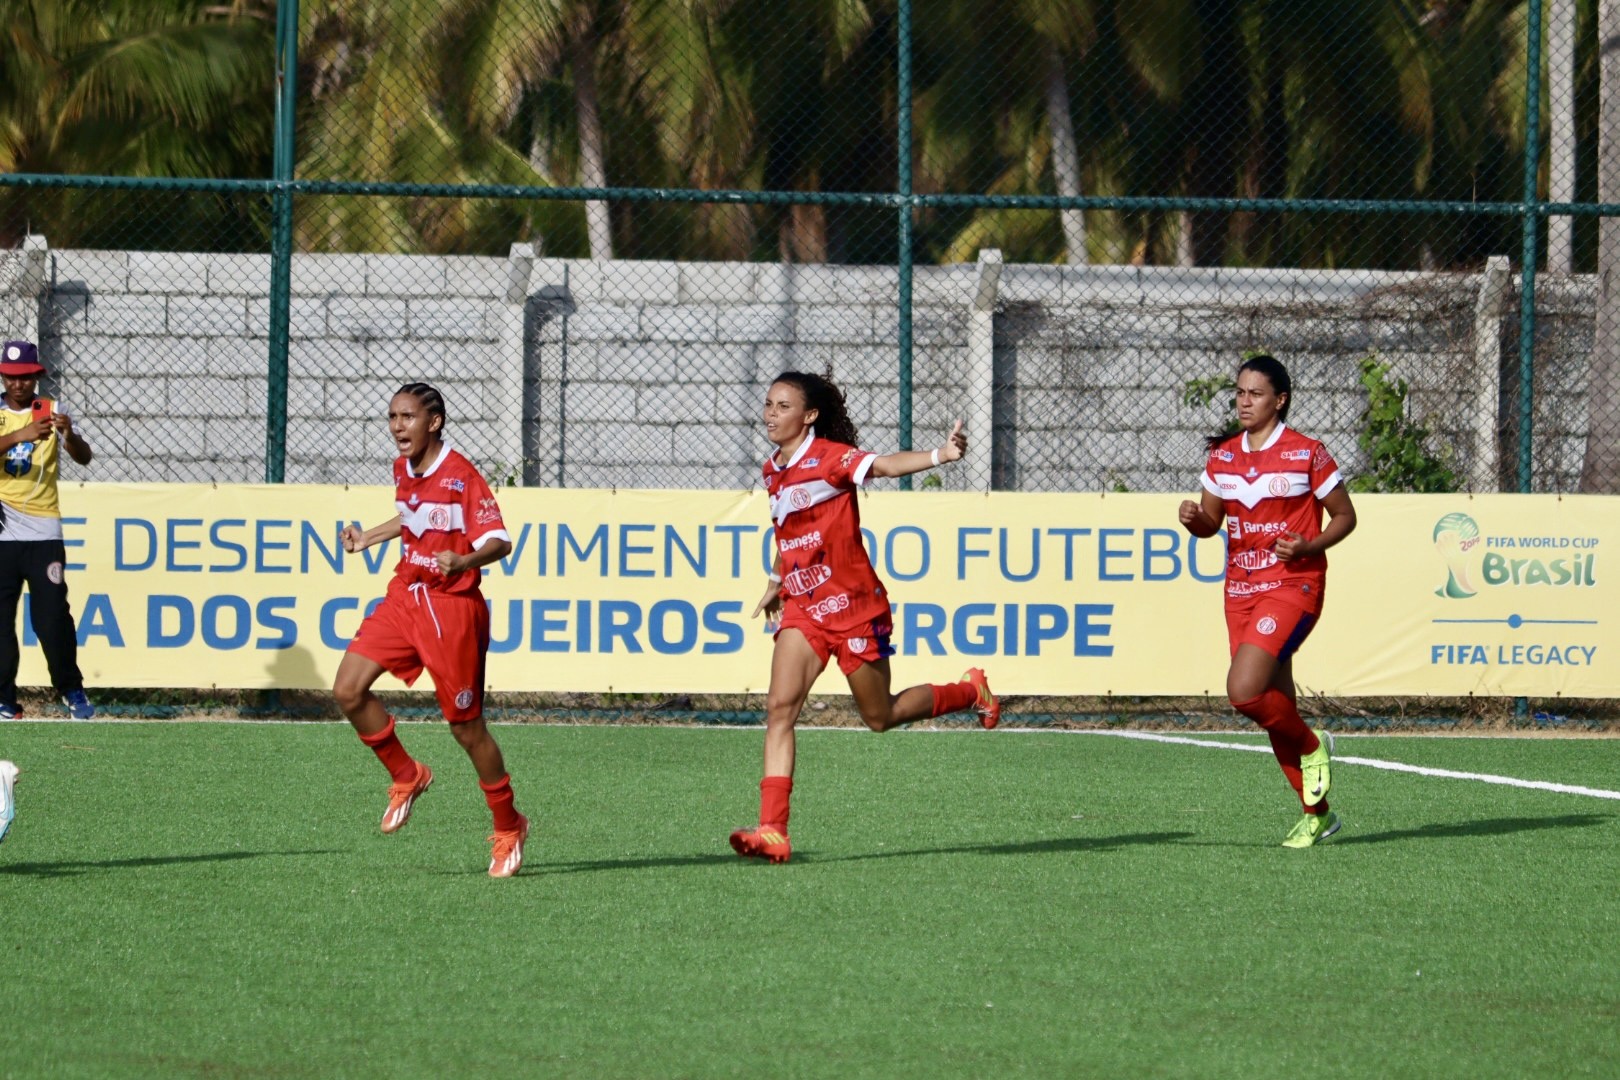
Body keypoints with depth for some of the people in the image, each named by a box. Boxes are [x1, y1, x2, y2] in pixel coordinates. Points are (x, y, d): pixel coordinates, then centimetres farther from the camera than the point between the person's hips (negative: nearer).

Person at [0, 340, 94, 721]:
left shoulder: (50, 412, 5)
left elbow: (83, 458, -6)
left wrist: (69, 434, -27)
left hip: (43, 532, -1)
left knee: (52, 617, -6)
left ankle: (71, 690, 11)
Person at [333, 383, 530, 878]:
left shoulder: (461, 475, -16)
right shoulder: (403, 470, 7)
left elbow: (499, 541, -20)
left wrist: (465, 561, -38)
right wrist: (368, 537, 24)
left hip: (453, 607, -7)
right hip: (405, 596, 7)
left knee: (466, 725, 0)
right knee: (349, 690, -8)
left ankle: (508, 827, 19)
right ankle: (406, 776, 13)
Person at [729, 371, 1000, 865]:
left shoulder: (828, 456, -14)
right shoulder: (773, 471, 9)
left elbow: (884, 465, -32)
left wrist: (940, 455, -49)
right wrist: (776, 582, 31)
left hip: (853, 605, -6)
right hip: (803, 610, 6)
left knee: (880, 717, 8)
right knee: (780, 708, -12)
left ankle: (970, 691, 35)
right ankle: (772, 832, -18)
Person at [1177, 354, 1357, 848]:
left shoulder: (1307, 454, -7)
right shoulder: (1222, 456, 9)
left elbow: (1344, 516, 0)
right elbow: (1211, 523, 17)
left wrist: (1308, 546, -17)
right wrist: (1194, 519, -6)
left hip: (1292, 584, -6)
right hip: (1241, 588, 6)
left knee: (1244, 691, -22)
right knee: (1275, 706, 7)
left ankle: (1312, 746, 5)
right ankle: (1317, 813, 19)